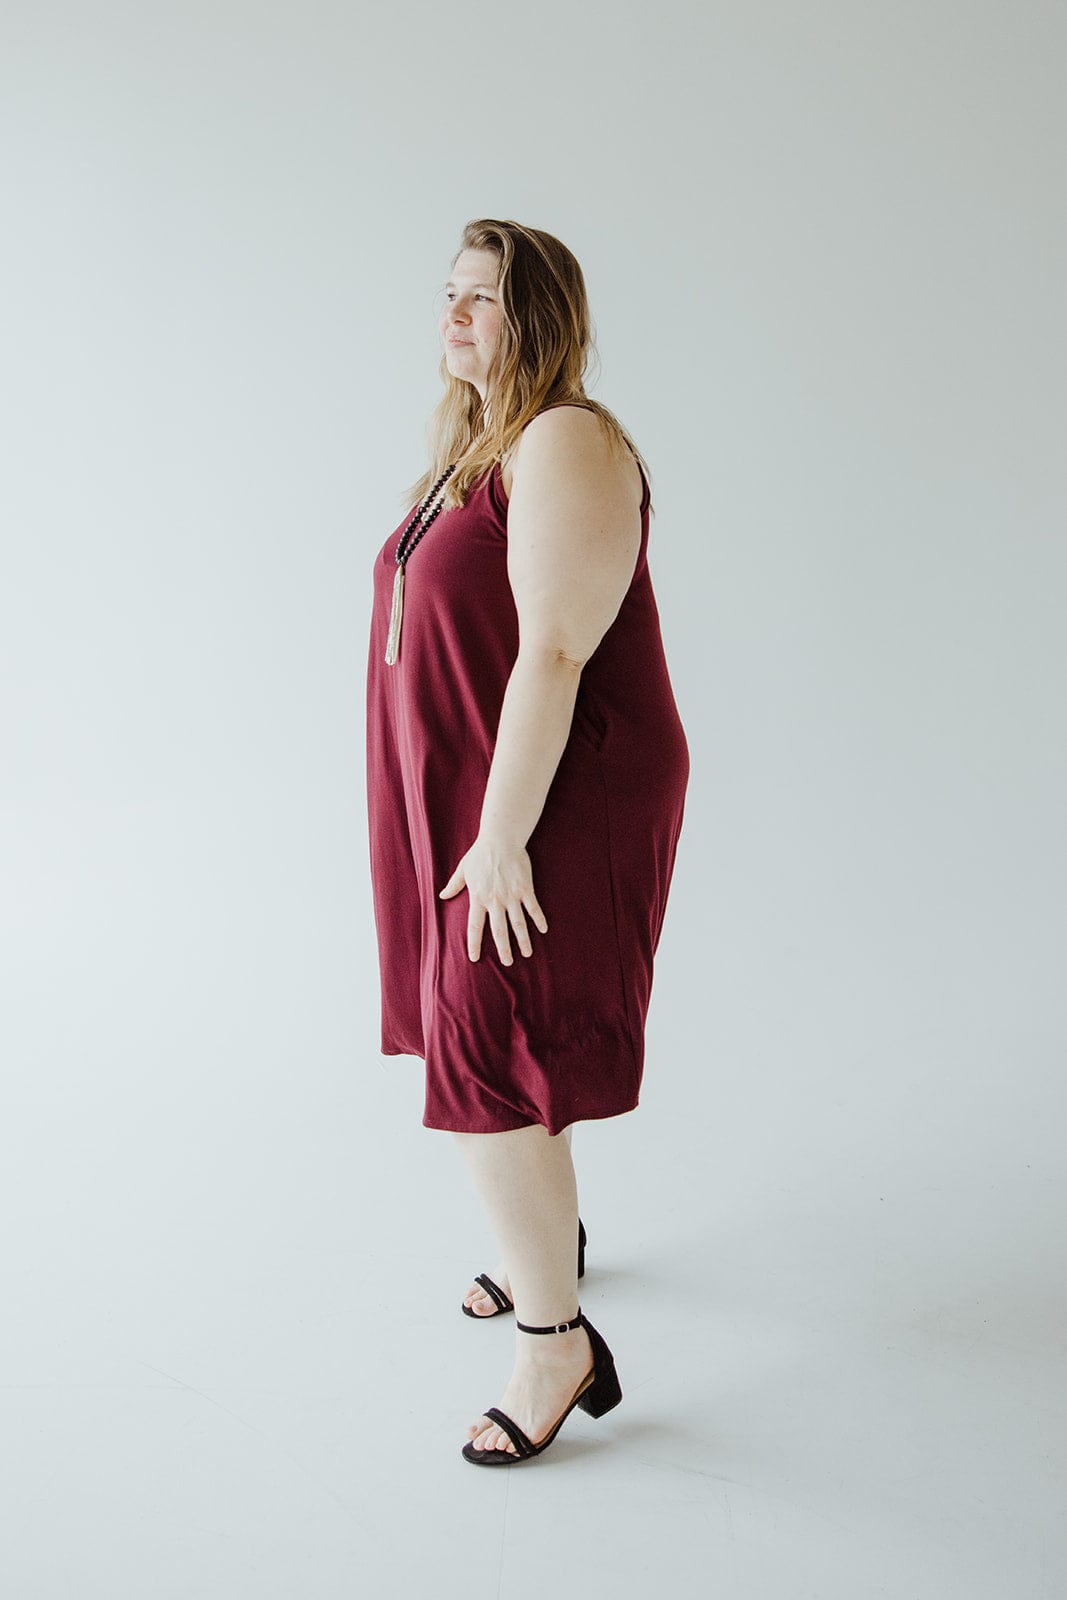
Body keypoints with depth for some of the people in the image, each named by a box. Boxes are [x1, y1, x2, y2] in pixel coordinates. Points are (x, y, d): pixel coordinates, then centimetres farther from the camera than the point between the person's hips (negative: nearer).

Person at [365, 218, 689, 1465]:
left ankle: (557, 1340, 9)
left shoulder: (567, 443, -16)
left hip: (551, 805, -9)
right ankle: (554, 1241, 42)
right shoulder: (474, 450, 13)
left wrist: (502, 837, -24)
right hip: (460, 799, 9)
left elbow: (554, 653, -23)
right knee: (498, 1039, 20)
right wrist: (469, 825, 15)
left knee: (485, 1064, -7)